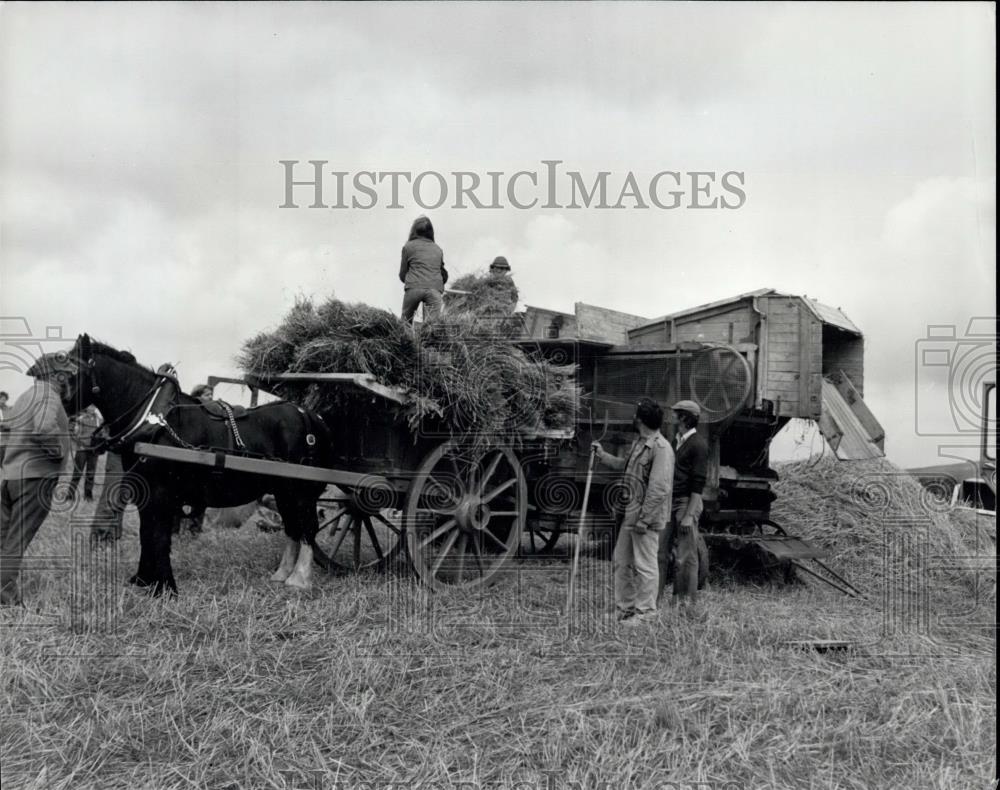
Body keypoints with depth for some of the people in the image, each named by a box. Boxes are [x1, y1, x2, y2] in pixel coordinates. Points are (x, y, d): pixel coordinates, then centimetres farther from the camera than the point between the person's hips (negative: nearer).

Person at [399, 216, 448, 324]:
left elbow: (402, 275, 15)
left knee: (405, 323, 13)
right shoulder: (438, 249, 22)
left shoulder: (408, 246, 13)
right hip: (435, 289, 2)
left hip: (414, 287, -2)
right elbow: (445, 276, 24)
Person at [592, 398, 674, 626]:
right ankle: (624, 608, 27)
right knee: (622, 562, 15)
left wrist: (643, 519, -23)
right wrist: (602, 455, 29)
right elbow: (624, 465, 29)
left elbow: (659, 489, -23)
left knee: (645, 565, 1)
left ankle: (645, 613, 13)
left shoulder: (661, 448, -19)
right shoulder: (638, 443, 11)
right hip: (629, 513, 10)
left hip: (647, 517, -10)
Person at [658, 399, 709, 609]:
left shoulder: (698, 444, -12)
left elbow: (698, 484, -15)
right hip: (669, 501, 8)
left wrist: (689, 515, -19)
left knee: (685, 556, -2)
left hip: (687, 502, -8)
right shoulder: (675, 440, 15)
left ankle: (686, 601, 6)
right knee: (660, 552, 8)